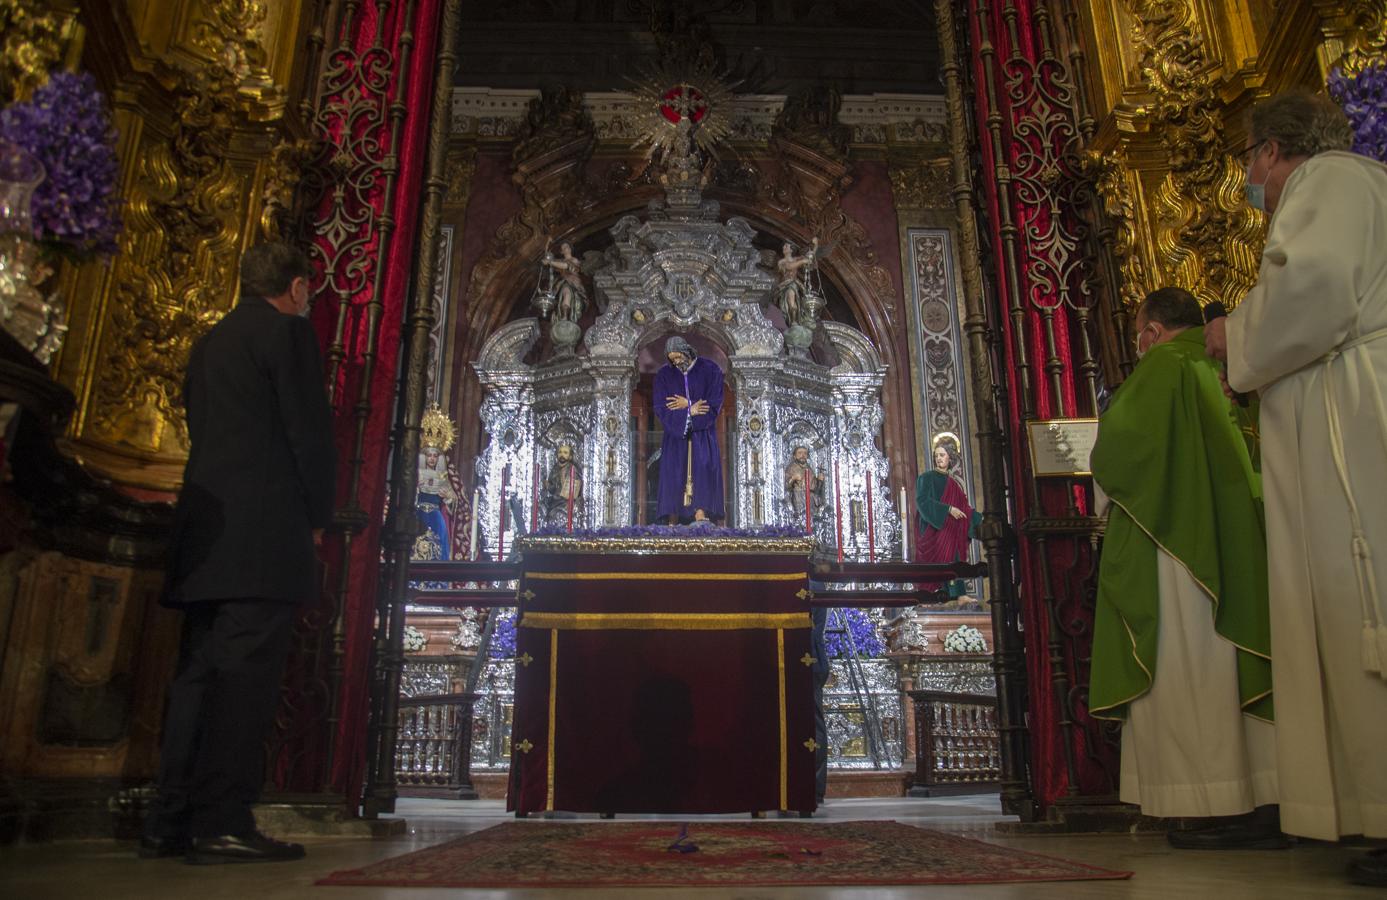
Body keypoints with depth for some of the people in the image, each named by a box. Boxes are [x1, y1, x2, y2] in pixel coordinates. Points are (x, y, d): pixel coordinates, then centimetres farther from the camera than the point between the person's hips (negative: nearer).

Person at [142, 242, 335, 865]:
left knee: (200, 673, 9)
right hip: (265, 532, -8)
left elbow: (200, 430, 22)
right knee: (245, 674, -8)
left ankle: (171, 823, 12)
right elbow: (309, 429, -9)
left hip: (206, 530, 8)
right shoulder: (287, 330, -2)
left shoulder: (210, 341, 22)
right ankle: (222, 825, -8)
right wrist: (317, 517, 1)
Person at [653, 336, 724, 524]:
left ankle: (700, 513, -27)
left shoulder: (709, 369, -1)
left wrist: (687, 405, -8)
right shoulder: (664, 374, 3)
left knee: (703, 467, -19)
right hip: (676, 433, 2)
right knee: (674, 473, -7)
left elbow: (714, 403, -6)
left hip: (702, 432, -1)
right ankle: (673, 521, -7)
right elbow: (661, 408, -4)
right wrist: (690, 411, -11)